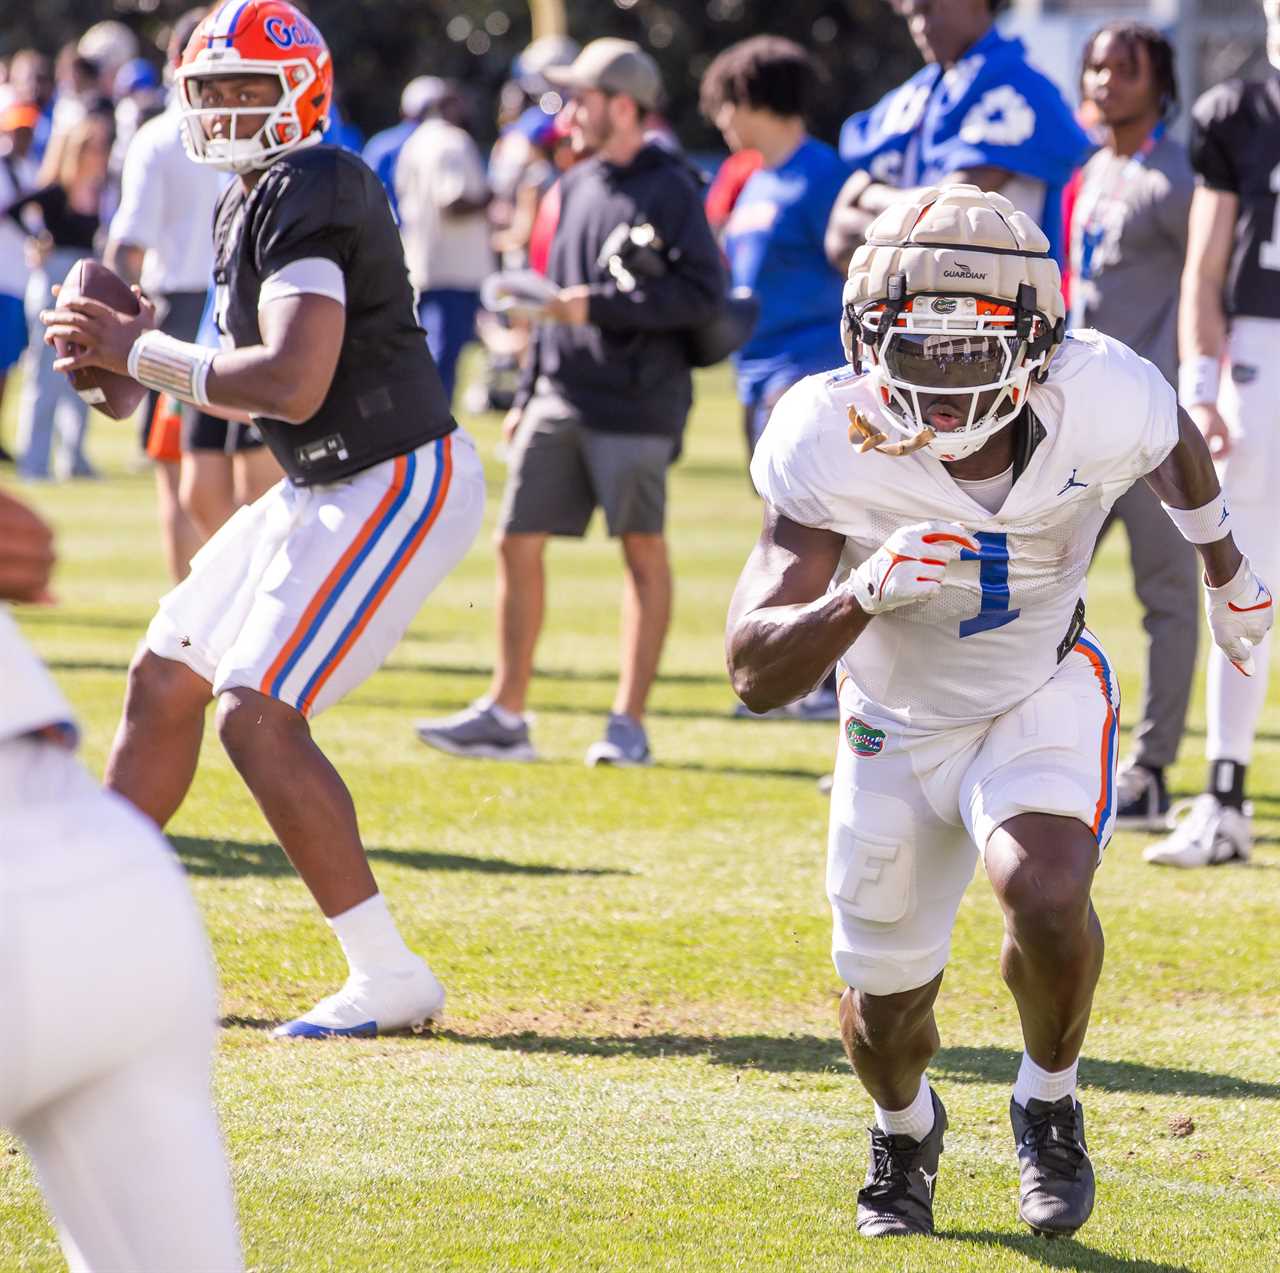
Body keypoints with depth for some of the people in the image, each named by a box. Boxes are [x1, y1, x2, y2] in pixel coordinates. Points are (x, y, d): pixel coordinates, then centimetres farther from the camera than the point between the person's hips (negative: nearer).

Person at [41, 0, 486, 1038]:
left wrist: (142, 352, -17)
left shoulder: (310, 194, -19)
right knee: (165, 681, 12)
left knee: (259, 715, -15)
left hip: (398, 486, -10)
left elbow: (292, 385, -28)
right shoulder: (250, 205, 12)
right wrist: (128, 354, 3)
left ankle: (389, 979, -9)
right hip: (325, 486, 10)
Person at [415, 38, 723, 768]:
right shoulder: (576, 189, 16)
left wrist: (600, 308, -17)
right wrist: (528, 394, 20)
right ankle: (506, 715, 9)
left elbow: (704, 292, -16)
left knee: (644, 550, -1)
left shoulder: (669, 189, -7)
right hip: (561, 400, 7)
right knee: (518, 543, 3)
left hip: (635, 405, -7)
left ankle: (630, 723, 4)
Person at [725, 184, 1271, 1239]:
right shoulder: (831, 448, -31)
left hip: (1044, 696, -1)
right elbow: (755, 673, -31)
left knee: (1045, 894, -30)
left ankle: (1050, 1102, 3)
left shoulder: (1099, 409, -29)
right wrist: (864, 596, -51)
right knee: (884, 1008, 12)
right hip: (898, 723, 1)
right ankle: (906, 1133, 50)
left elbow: (1179, 451, -1)